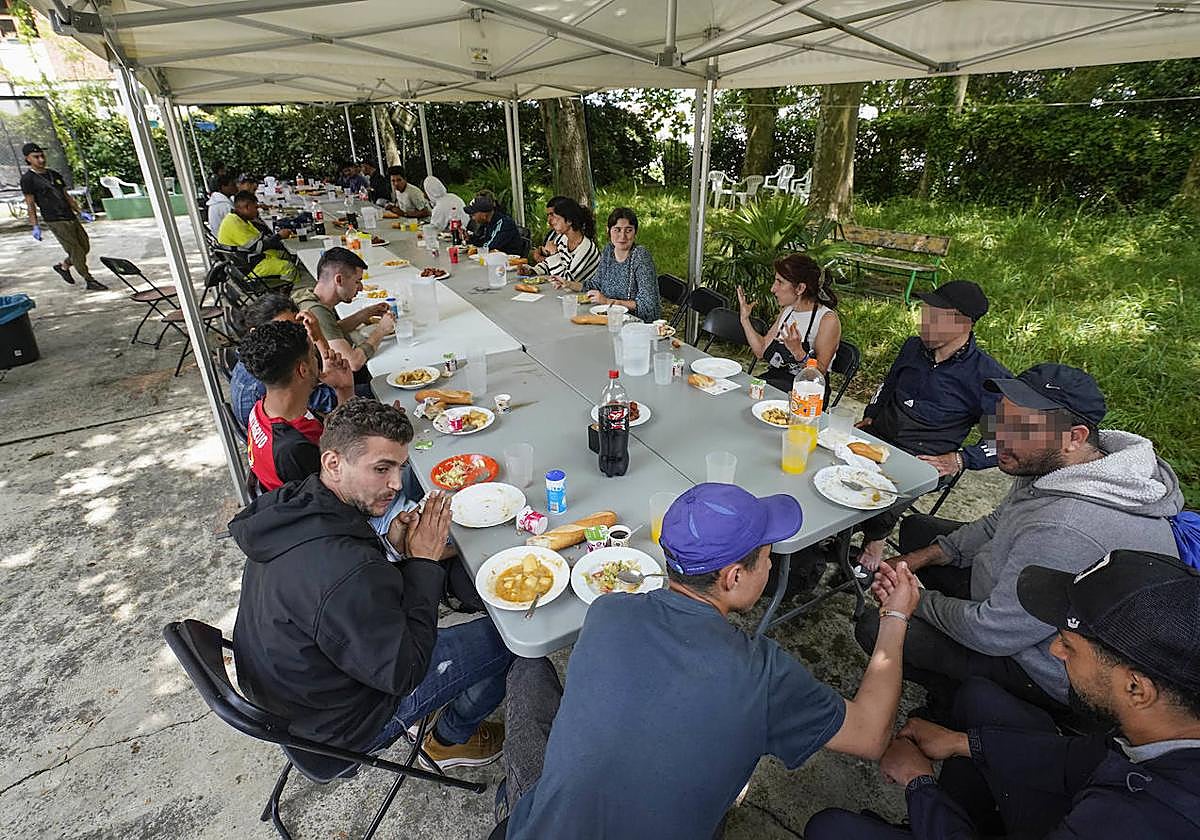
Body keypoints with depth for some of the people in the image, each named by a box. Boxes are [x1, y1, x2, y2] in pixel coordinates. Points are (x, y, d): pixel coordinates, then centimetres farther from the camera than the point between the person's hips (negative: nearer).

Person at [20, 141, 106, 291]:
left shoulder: (54, 174, 16)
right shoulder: (27, 179, -3)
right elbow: (30, 204, -5)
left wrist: (80, 212, 12)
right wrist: (35, 226, -11)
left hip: (71, 218, 7)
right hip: (55, 222, -7)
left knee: (85, 247, 10)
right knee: (76, 251, -9)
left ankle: (63, 266, 32)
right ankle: (89, 281, -3)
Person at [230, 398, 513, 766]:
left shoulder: (289, 504, -12)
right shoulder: (346, 572, -40)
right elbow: (402, 674, -26)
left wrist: (391, 548, -11)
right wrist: (424, 561, -22)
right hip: (340, 725, -8)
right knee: (500, 638, -4)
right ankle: (450, 741, 25)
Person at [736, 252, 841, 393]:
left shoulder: (827, 319, -13)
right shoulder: (787, 310, 11)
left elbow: (820, 373, -16)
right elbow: (761, 351, 11)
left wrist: (798, 351, -32)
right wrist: (745, 319, 6)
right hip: (772, 379, 7)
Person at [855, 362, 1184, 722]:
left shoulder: (1069, 531, -40)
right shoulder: (1053, 463, -9)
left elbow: (993, 633, -30)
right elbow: (998, 524, 10)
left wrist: (919, 600, -13)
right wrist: (925, 556, 0)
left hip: (1050, 677, -9)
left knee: (875, 630, -17)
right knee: (916, 528, 14)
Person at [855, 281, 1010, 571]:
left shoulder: (988, 376, -8)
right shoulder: (914, 347, 10)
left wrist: (958, 460, -14)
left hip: (926, 458, -5)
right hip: (878, 435, 6)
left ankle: (875, 537, -1)